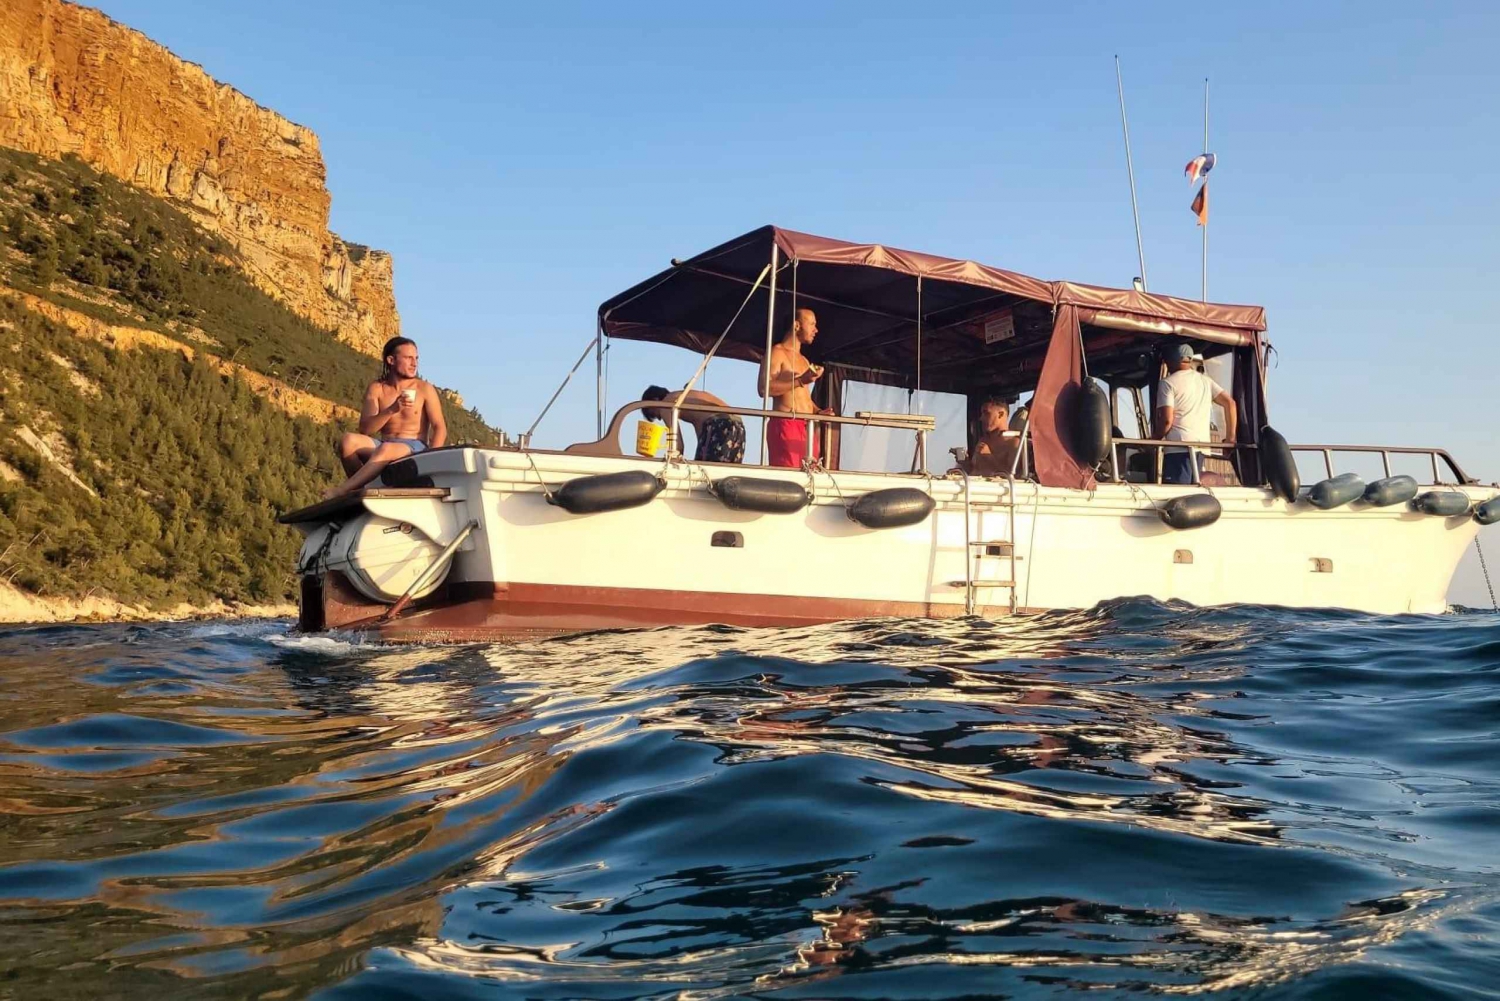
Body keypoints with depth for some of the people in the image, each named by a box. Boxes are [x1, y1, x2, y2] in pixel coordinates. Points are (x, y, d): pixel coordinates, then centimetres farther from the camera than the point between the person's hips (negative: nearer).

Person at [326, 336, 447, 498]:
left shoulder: (424, 389, 3)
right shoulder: (376, 389, 8)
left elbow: (440, 428, -2)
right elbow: (364, 429, -2)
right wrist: (392, 410, -17)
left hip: (415, 448, -3)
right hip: (385, 445, 3)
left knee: (386, 449, -38)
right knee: (349, 440, -26)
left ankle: (341, 490, -32)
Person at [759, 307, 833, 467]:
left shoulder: (804, 360, 26)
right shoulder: (778, 352, 0)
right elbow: (765, 388, -13)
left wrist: (817, 412, 13)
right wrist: (800, 381, -17)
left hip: (807, 426, 8)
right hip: (785, 424, -8)